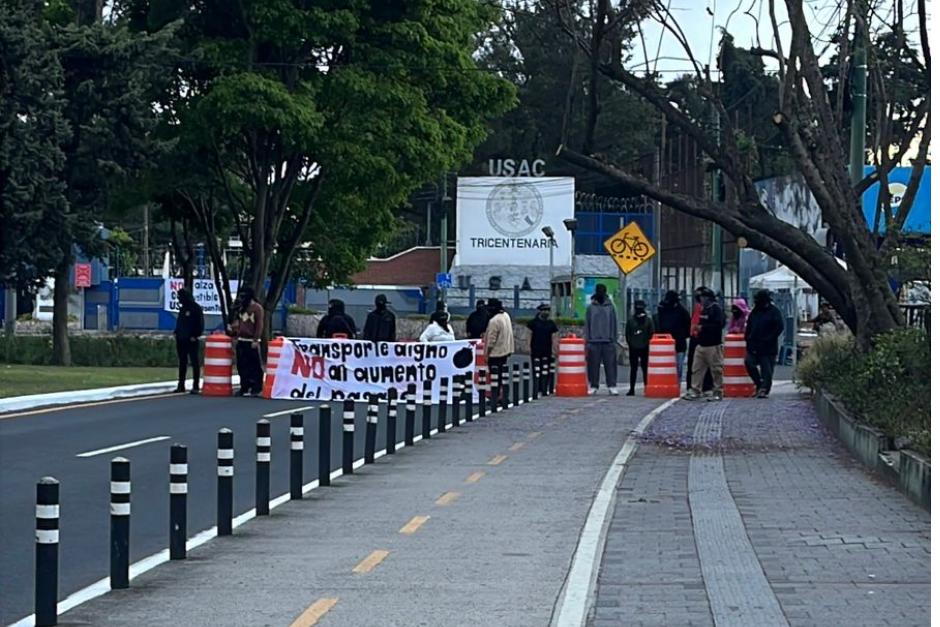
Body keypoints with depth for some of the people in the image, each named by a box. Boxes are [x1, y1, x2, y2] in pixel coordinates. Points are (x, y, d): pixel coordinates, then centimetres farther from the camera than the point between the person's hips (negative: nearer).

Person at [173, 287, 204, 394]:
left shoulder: (196, 308, -8)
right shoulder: (183, 308, 14)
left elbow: (201, 324, -10)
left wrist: (195, 335, -15)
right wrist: (176, 332, 8)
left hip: (192, 340, -8)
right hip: (181, 340, 8)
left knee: (194, 362, -4)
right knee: (182, 362, 10)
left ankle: (196, 386, -3)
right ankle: (181, 385, 15)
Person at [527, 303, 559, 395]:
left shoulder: (551, 323, 8)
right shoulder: (534, 322, 4)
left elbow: (553, 337, 8)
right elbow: (530, 335, 5)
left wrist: (553, 348, 2)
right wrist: (529, 346, -2)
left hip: (547, 350, 1)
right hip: (535, 350, -1)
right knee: (536, 370, 1)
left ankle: (544, 389, 1)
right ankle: (537, 389, 7)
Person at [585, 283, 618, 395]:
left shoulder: (610, 307, 8)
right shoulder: (591, 307, 8)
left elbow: (614, 324, 8)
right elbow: (587, 324, 8)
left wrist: (614, 339, 1)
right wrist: (587, 340, 0)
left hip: (608, 341, 0)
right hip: (594, 341, 0)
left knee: (610, 364, -4)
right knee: (593, 365, 1)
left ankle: (612, 386, -2)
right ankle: (593, 386, 7)